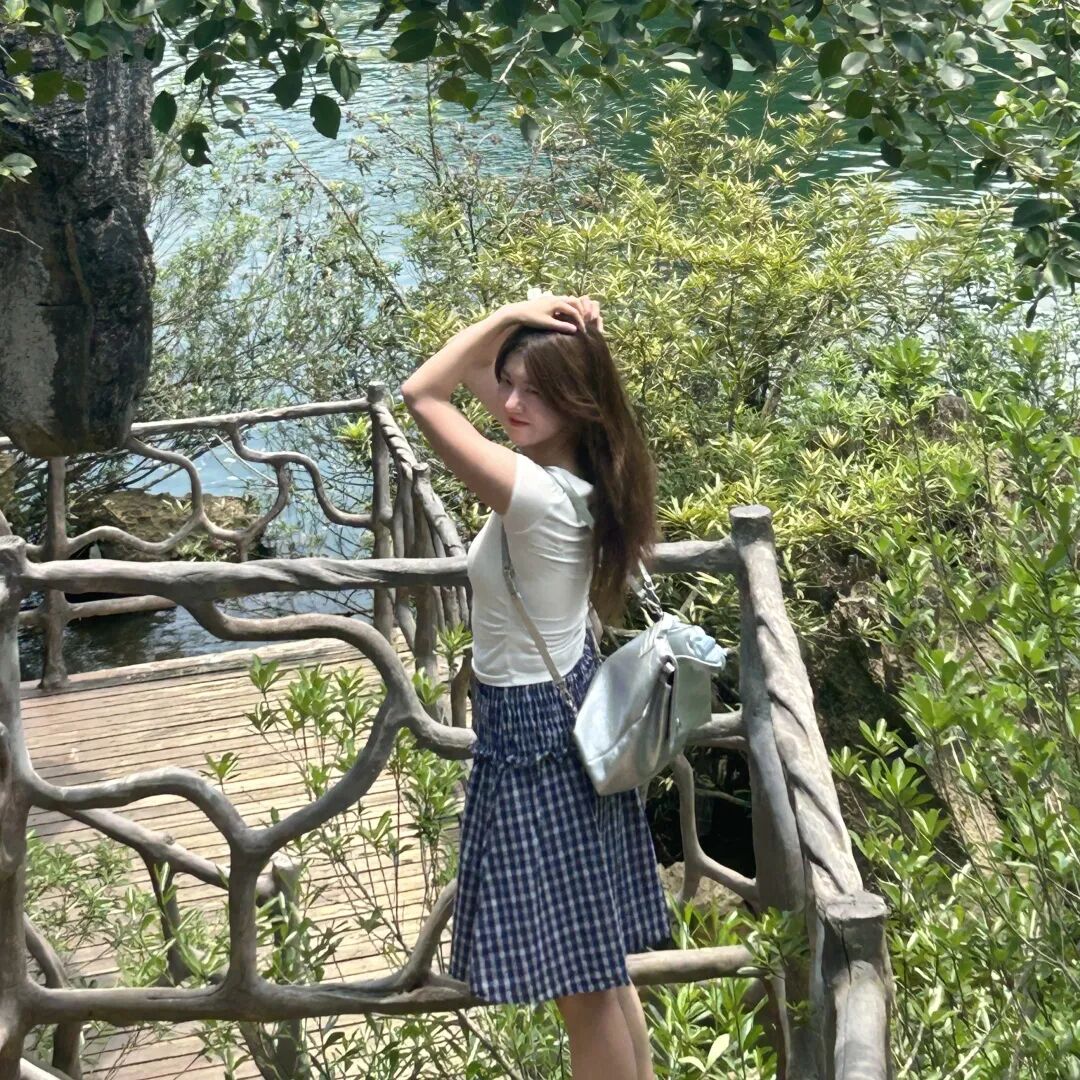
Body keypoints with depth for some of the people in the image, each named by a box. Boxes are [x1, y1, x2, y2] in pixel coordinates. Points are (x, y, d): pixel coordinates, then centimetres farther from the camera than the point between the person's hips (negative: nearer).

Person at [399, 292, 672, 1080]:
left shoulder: (537, 493, -27)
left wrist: (512, 314, -19)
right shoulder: (575, 468, -1)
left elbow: (423, 395, -22)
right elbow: (477, 378, 11)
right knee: (604, 974, 21)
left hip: (532, 734, -10)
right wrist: (515, 329, -6)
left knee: (582, 985, 3)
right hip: (571, 712, 10)